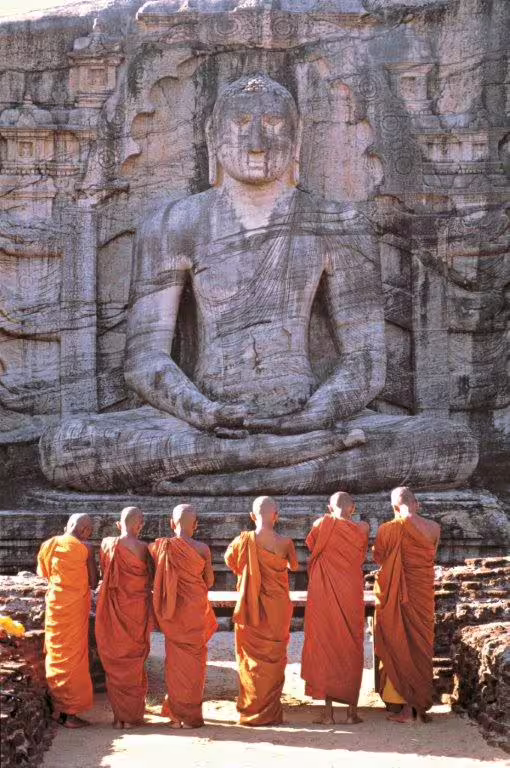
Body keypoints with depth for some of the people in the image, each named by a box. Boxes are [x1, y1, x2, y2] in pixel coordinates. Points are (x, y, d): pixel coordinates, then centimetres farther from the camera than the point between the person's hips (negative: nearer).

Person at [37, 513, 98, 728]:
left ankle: (56, 708, 22)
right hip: (76, 607, -5)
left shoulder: (48, 545, 3)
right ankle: (69, 712, 5)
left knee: (56, 654, 17)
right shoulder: (85, 548, -11)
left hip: (54, 605, 5)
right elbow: (93, 583, -7)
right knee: (73, 657, 3)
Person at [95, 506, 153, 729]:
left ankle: (118, 715, 13)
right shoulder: (141, 547, -14)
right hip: (136, 609, -2)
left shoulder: (107, 544, -4)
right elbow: (151, 577, -5)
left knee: (114, 662, 12)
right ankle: (132, 716, 12)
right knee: (134, 663, 10)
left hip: (112, 609, 2)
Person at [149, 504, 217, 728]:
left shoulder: (163, 547, -7)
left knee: (175, 660, 12)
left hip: (173, 611, 1)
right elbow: (210, 581, 1)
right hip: (196, 611, -1)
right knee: (194, 660, 8)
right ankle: (191, 715, 10)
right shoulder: (202, 549, -9)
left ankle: (176, 714, 14)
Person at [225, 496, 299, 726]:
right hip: (277, 610, 0)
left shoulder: (244, 540, -10)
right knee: (273, 659, 10)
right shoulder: (285, 543, -12)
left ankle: (250, 711, 15)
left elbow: (230, 559, 11)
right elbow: (294, 566, 9)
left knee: (251, 658, 12)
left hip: (250, 608, 1)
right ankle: (270, 712, 12)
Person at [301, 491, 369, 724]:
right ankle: (352, 710, 10)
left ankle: (328, 712, 4)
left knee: (325, 647, 5)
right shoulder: (360, 530, -2)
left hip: (323, 596, -1)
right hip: (351, 598, 1)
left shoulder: (322, 525, -4)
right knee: (351, 648, 10)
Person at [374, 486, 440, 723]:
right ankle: (421, 704, 19)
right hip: (424, 594, 3)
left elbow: (378, 557, 0)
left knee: (399, 646, 5)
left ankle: (406, 707, 4)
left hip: (396, 596, -3)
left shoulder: (388, 529, -14)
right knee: (421, 645, 13)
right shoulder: (434, 528, -4)